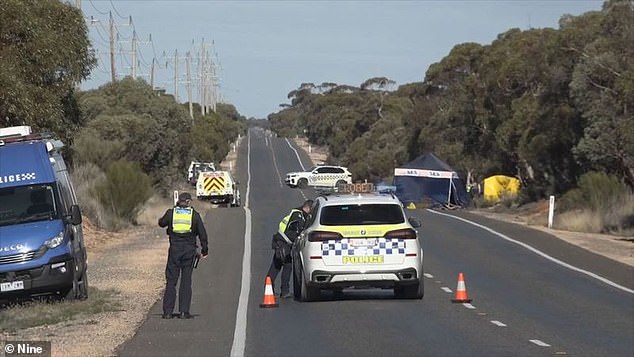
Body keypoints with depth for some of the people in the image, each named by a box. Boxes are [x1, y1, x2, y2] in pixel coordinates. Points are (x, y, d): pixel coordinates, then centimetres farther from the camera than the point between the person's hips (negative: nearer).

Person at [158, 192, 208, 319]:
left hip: (174, 250, 0)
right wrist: (204, 250, 12)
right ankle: (184, 311, 0)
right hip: (189, 250, 0)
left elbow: (161, 223, 20)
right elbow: (202, 233, 3)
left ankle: (168, 312, 1)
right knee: (186, 281, 4)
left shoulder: (171, 213, 3)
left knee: (171, 281, 5)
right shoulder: (194, 215, 3)